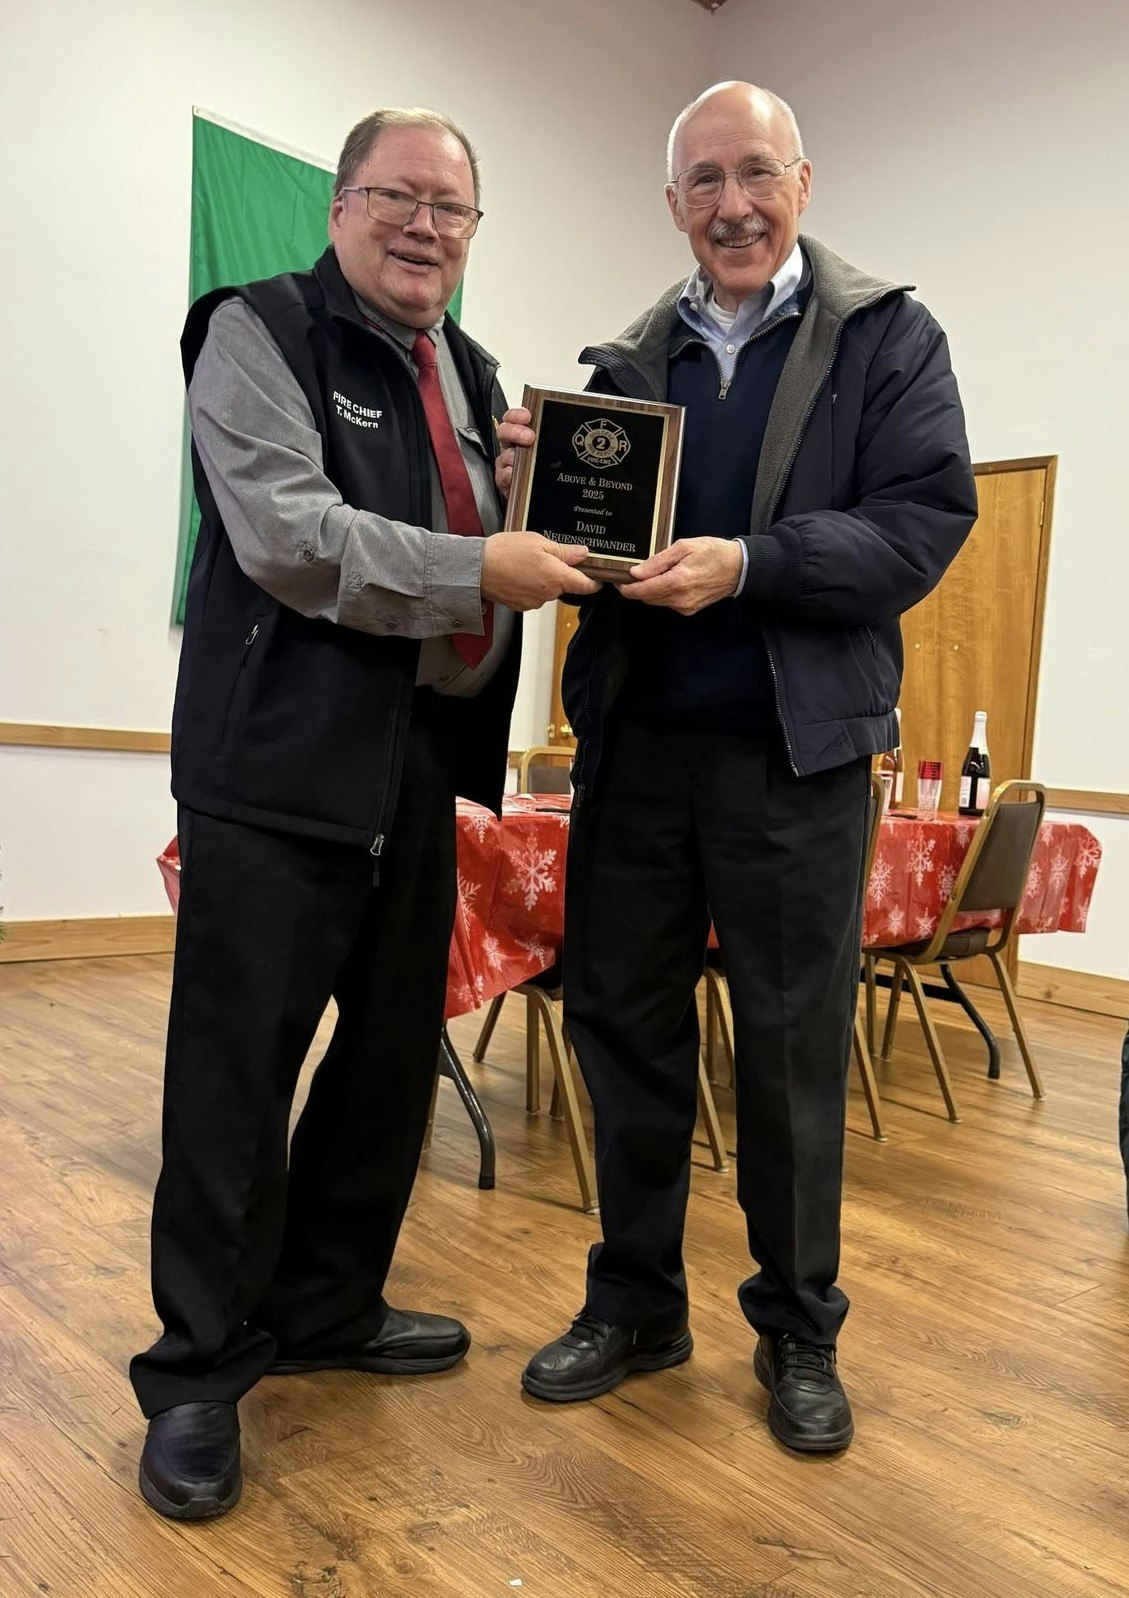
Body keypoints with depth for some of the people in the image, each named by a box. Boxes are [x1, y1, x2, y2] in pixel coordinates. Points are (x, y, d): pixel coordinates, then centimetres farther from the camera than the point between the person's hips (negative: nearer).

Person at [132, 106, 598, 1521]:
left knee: (395, 1056, 13)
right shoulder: (258, 331, -3)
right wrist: (478, 572, -16)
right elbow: (287, 535, -17)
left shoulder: (472, 377, 18)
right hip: (280, 767, -7)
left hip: (422, 769, 8)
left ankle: (325, 1307, 32)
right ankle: (199, 1368, 16)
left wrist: (550, 532, 2)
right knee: (236, 1073, 0)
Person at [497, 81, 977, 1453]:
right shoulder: (626, 361, 13)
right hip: (634, 745, 4)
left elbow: (925, 521, -9)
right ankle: (634, 1304, 30)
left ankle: (798, 1331, 27)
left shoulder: (887, 339, 3)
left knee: (793, 1053, 6)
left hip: (794, 754, -3)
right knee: (624, 1026, 10)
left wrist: (747, 564, -22)